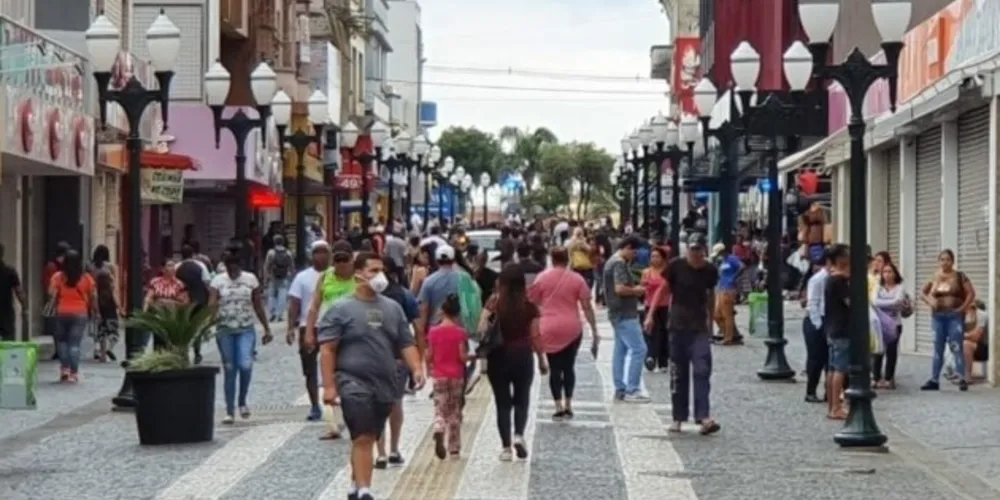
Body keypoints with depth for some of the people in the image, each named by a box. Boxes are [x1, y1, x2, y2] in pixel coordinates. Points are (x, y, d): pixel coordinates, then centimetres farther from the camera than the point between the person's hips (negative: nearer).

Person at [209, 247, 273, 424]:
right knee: (229, 370, 3)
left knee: (245, 365, -18)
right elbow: (212, 305, -10)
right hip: (224, 330, 0)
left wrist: (267, 329, 10)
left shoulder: (250, 279, 4)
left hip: (246, 330, 0)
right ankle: (230, 411, 11)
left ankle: (242, 402, 6)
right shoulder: (218, 281, 0)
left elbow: (258, 306, 10)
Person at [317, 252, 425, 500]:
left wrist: (417, 369, -4)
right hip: (354, 384, -5)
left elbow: (406, 344, 14)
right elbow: (327, 350, -7)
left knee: (368, 439, 13)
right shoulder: (341, 309, -4)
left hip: (385, 385, 5)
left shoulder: (393, 308, 13)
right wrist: (329, 385, -13)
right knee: (363, 438, -13)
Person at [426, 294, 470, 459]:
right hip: (456, 376, 0)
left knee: (440, 409, 5)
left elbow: (429, 356, -1)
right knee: (455, 411, 11)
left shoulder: (434, 331, -3)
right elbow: (463, 356, -11)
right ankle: (454, 448, 14)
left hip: (439, 376, 0)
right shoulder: (460, 332, -8)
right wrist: (471, 357, 9)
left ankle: (438, 431, -28)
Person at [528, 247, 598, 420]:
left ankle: (559, 408, -2)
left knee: (554, 369, 4)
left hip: (549, 329, -1)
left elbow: (532, 303, 3)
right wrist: (594, 330, 4)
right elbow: (587, 307, -1)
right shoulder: (577, 279, 0)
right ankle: (568, 406, 13)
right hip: (572, 328, 1)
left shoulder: (542, 277, 0)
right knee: (569, 367, 14)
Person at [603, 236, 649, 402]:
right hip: (625, 314, -11)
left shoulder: (612, 261, 15)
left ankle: (620, 389, 15)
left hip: (618, 313, 11)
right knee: (638, 349, -10)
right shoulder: (620, 264, -17)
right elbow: (620, 288, -28)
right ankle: (631, 390, -9)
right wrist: (636, 290, -11)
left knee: (620, 350, 12)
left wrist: (634, 288, 13)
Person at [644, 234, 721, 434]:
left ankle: (703, 417, -16)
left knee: (702, 370, -11)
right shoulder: (676, 266, -7)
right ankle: (678, 418, 14)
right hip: (678, 325, -1)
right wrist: (651, 315, -7)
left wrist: (710, 322, 20)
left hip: (700, 327, 1)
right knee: (678, 373, 5)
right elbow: (663, 289, -1)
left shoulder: (710, 270, 0)